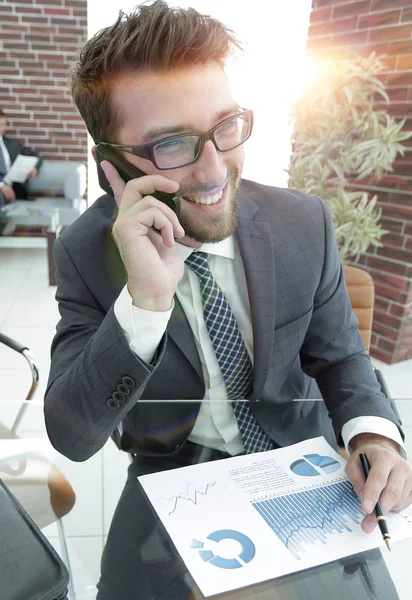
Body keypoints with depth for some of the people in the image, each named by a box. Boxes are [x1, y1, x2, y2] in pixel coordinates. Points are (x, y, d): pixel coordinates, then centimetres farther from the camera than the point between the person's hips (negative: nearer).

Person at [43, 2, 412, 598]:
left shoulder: (305, 222, -15)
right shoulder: (87, 251, -18)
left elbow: (336, 353, -1)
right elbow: (72, 437, -22)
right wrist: (144, 300, -37)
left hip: (299, 458, 2)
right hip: (173, 478, -1)